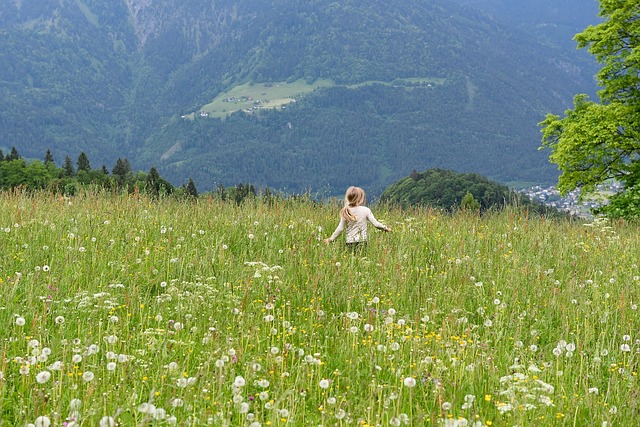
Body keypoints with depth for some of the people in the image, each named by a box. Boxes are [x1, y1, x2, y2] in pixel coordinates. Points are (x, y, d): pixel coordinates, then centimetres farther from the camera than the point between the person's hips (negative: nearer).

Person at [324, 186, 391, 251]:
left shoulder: (346, 212, 0)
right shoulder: (366, 210, -5)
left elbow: (340, 228, 1)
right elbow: (375, 224, -1)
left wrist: (331, 239, 13)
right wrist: (385, 228, 16)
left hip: (349, 243, 2)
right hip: (362, 242, -2)